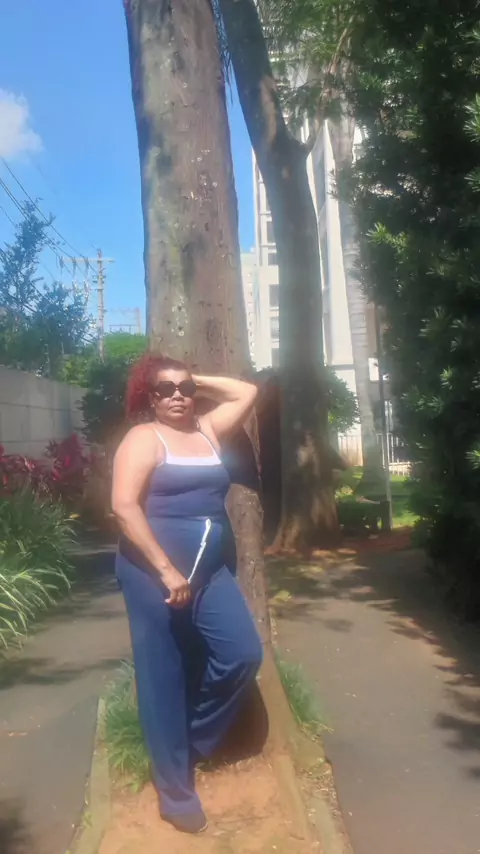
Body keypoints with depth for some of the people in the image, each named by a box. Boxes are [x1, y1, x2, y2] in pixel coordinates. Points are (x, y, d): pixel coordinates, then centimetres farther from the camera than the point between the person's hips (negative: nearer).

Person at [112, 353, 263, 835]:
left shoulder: (208, 429, 12)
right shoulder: (143, 438, -7)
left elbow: (247, 393, 20)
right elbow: (124, 507, -17)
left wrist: (198, 381, 14)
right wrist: (166, 570, -20)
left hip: (208, 569, 6)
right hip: (152, 572, -6)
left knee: (243, 654, -1)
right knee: (164, 677, 3)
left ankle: (193, 738, 24)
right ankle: (175, 790, 18)